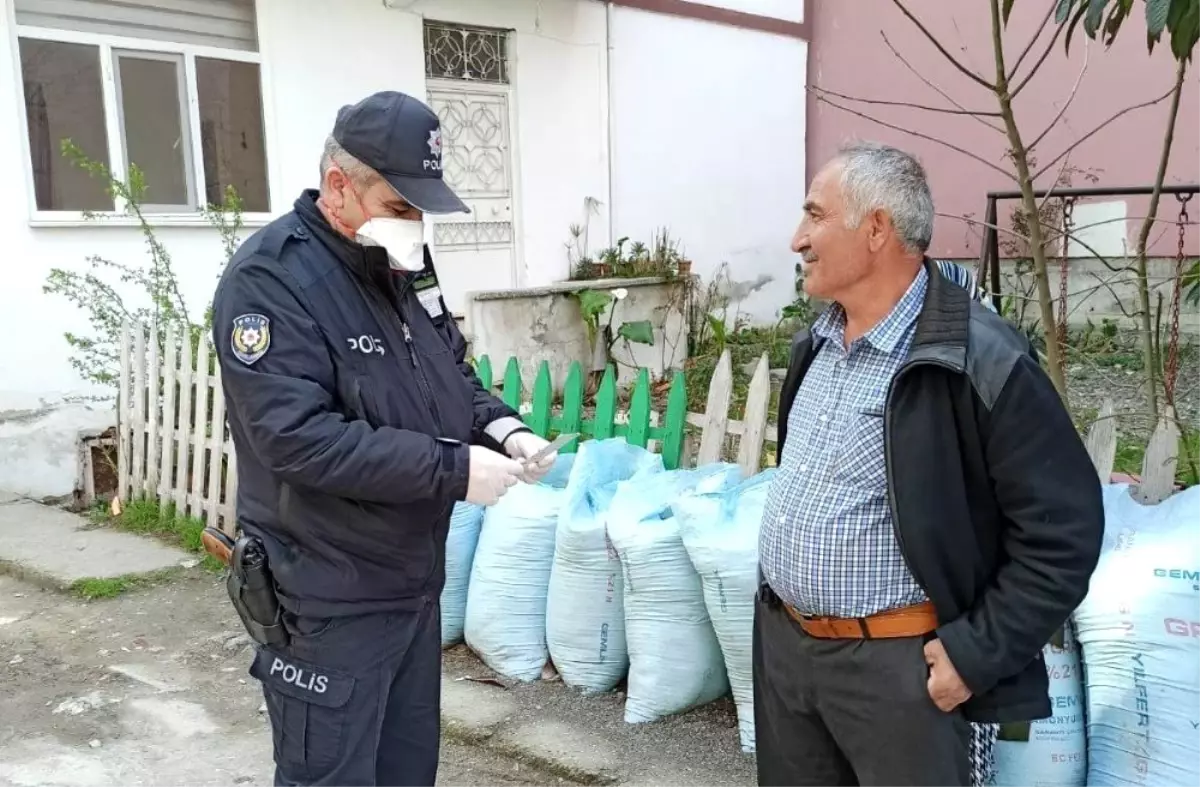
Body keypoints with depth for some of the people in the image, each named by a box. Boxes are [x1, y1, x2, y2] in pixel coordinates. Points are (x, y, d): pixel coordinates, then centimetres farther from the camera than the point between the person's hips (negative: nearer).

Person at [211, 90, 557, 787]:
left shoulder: (403, 263, 6)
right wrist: (453, 468, -26)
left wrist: (500, 427, -5)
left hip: (416, 577, 8)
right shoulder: (270, 279, -19)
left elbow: (454, 372, 16)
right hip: (331, 598, -8)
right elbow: (300, 439, -28)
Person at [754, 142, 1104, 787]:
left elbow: (1062, 530, -15)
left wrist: (976, 654, -15)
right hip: (781, 641, 7)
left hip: (893, 662, -7)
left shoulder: (982, 361, -18)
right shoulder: (813, 345, 6)